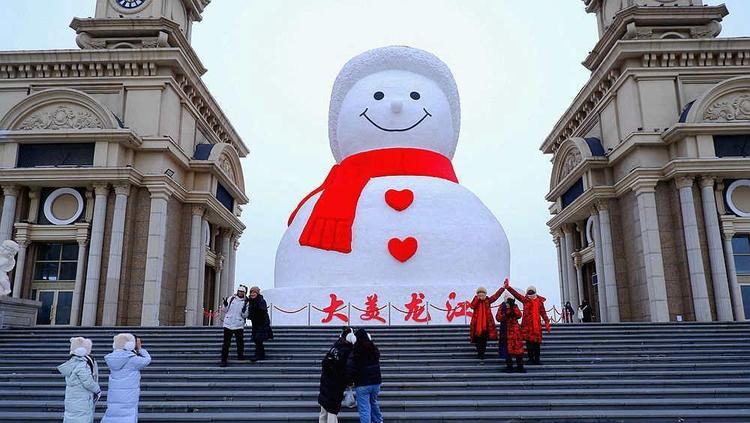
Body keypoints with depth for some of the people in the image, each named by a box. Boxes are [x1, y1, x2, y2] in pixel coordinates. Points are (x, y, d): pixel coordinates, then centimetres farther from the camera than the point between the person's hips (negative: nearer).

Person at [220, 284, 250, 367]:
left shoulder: (246, 302, 3)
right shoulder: (231, 299, 6)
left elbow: (245, 316, 1)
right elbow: (225, 311, 10)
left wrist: (244, 311, -19)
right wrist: (225, 305, -10)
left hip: (239, 325, -1)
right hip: (228, 324, 1)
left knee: (240, 341, 0)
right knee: (226, 343, 1)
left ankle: (240, 355, 21)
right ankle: (224, 360, 6)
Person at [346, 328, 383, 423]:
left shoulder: (355, 353, -17)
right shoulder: (374, 349, 0)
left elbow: (350, 370, -15)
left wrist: (349, 381, 0)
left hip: (362, 385, -6)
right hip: (376, 382, 6)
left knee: (364, 409, 1)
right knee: (374, 403, 28)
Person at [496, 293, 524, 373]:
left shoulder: (515, 307, 10)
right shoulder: (502, 307, 3)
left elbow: (519, 315, -8)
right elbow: (498, 318, -6)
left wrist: (513, 307, -16)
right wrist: (506, 314, -19)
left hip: (515, 330, 2)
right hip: (506, 330, -2)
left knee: (518, 347, -2)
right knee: (508, 348, -1)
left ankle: (520, 366, 5)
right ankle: (509, 366, 8)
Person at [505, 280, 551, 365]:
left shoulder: (539, 301, 8)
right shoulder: (525, 300, 5)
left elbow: (543, 313, 9)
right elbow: (516, 294, -4)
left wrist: (547, 323, 2)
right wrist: (508, 287, -13)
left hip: (537, 324, 1)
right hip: (527, 324, -1)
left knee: (537, 342, 3)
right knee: (529, 342, -1)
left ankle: (537, 359, 12)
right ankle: (530, 359, 7)